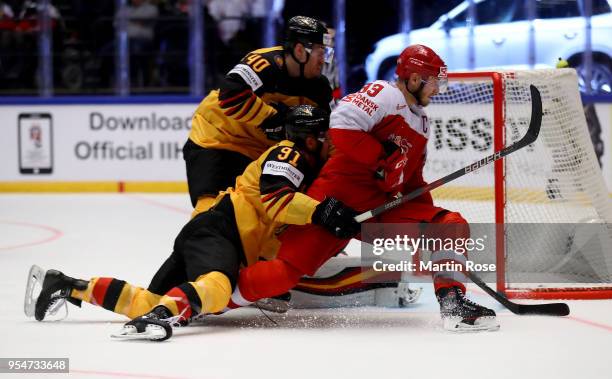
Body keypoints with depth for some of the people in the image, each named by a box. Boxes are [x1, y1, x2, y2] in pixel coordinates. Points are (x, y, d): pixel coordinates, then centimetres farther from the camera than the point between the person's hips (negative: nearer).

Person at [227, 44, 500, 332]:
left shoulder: (421, 123, 24)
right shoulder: (384, 94, -3)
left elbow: (413, 180, 30)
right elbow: (341, 126, -19)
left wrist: (429, 217, 18)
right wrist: (383, 160, -16)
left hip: (379, 207, 8)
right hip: (338, 194, -8)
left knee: (452, 227, -4)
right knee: (287, 271, -18)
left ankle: (452, 304, -8)